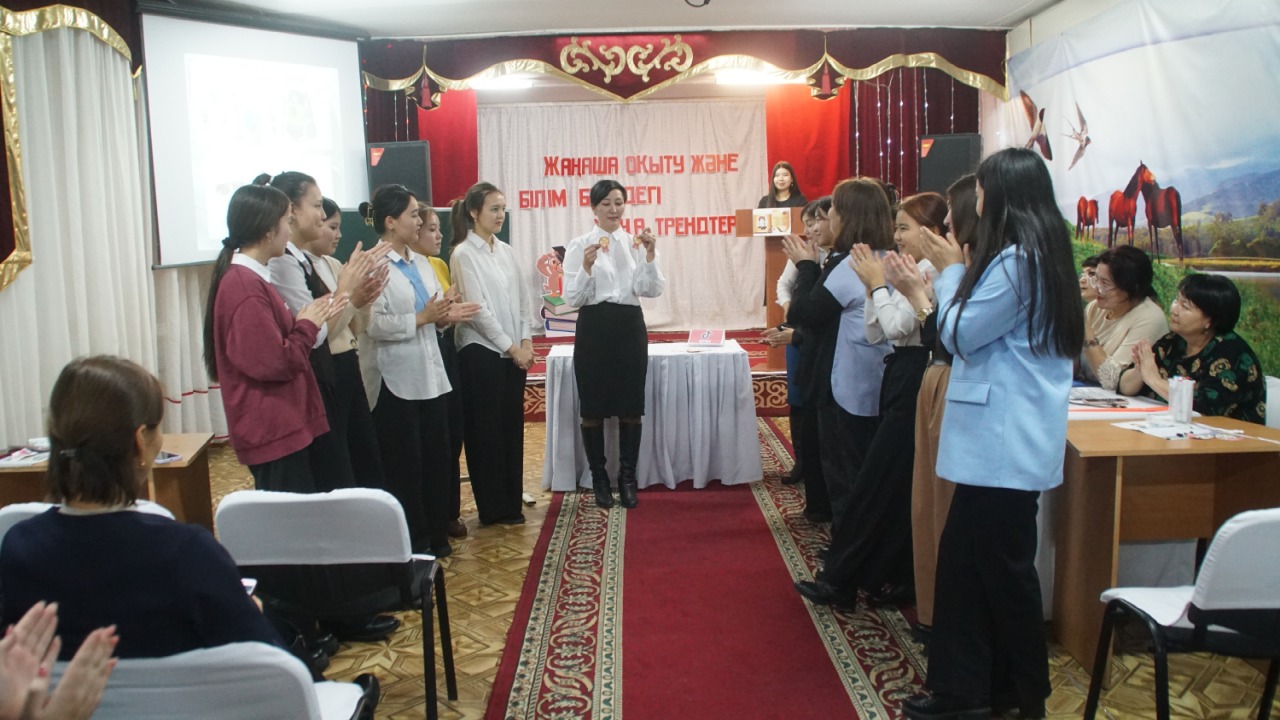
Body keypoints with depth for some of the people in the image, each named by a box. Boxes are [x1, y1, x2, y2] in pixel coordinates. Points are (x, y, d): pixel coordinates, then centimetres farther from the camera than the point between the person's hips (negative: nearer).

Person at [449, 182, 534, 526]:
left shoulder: (505, 251, 11)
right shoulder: (464, 254, -9)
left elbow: (523, 298, 10)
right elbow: (477, 309, -14)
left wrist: (526, 342, -2)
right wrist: (510, 347, -12)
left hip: (513, 352, 7)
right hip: (482, 352, -6)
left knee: (512, 426, 10)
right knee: (486, 430, 2)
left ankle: (511, 502, 20)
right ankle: (494, 509, 12)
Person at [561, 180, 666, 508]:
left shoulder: (637, 243, 7)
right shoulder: (579, 245, -2)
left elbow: (651, 291, -3)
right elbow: (573, 298, -6)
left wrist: (650, 255, -15)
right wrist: (587, 266, -21)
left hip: (630, 327, 3)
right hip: (594, 329, -2)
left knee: (631, 407, 7)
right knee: (593, 408, 4)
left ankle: (627, 478, 20)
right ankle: (599, 479, 19)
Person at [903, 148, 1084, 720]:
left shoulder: (1017, 261, -18)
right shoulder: (1043, 255, 14)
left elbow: (960, 333, -12)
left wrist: (951, 270, 0)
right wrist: (956, 274, 13)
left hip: (1004, 442, -10)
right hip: (1002, 437, 10)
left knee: (1003, 567, 2)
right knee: (964, 559, 14)